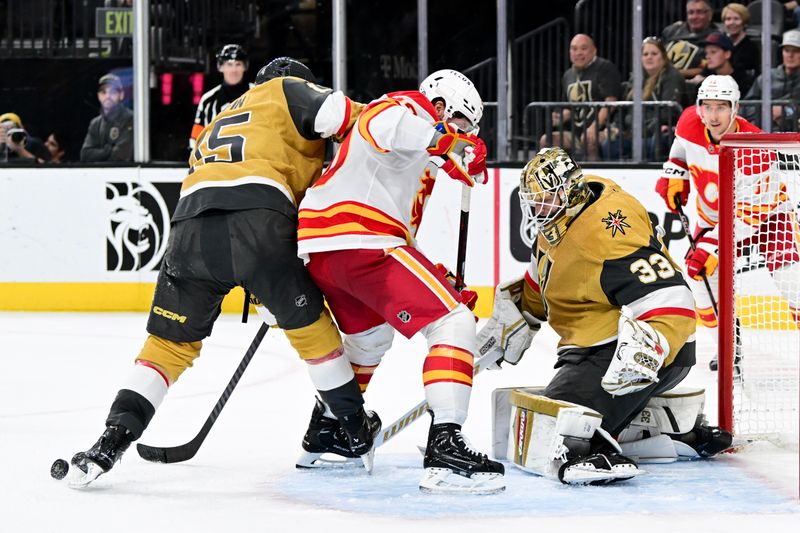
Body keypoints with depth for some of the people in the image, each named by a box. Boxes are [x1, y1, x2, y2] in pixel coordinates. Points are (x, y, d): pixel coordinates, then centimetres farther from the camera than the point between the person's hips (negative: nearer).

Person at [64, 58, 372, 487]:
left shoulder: (216, 127, 41)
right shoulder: (286, 91, 23)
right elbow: (342, 114, 4)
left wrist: (267, 288, 38)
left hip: (191, 224, 4)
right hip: (257, 221, -4)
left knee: (170, 342, 14)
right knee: (309, 323, 15)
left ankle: (111, 441, 0)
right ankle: (357, 430, 24)